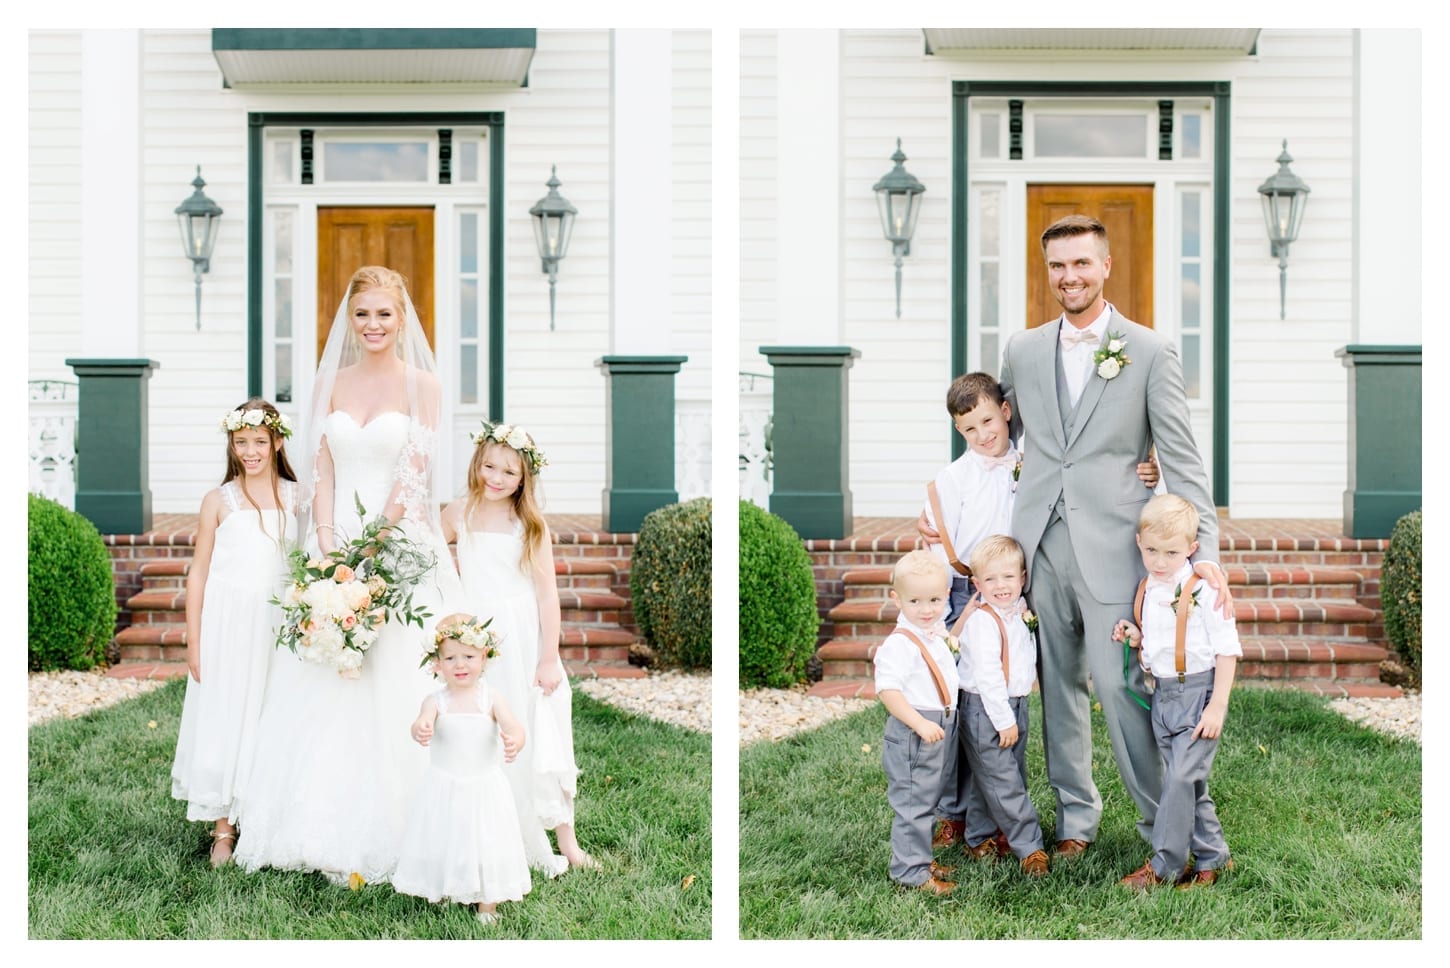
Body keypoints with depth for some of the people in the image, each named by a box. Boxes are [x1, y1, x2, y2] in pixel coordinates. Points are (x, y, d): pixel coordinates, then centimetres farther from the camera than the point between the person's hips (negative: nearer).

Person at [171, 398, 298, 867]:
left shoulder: (297, 498, 4)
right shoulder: (219, 501, 2)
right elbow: (198, 573, 3)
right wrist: (193, 640, -1)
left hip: (279, 624, 1)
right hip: (228, 623, -1)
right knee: (224, 720, 2)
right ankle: (223, 830, 10)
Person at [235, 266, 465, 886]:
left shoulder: (421, 385, 0)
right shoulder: (331, 383, 11)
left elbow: (414, 474, -6)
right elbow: (323, 470, 6)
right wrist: (328, 546, -7)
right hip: (336, 541, 4)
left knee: (392, 688, -4)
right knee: (322, 689, 3)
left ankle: (383, 834, 5)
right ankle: (326, 829, 12)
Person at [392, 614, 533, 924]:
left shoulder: (490, 698, -8)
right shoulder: (436, 701, -7)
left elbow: (515, 728, -20)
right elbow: (422, 723, -27)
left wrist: (515, 741, -45)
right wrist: (420, 731, -53)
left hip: (485, 786, 0)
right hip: (444, 790, 0)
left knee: (486, 846, 6)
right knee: (443, 846, 6)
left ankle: (487, 907, 21)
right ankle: (442, 900, 25)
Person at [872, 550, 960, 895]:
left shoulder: (935, 635, 9)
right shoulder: (900, 644, -21)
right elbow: (887, 690, -27)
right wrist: (920, 723, -31)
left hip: (940, 729, 10)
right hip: (912, 735, -10)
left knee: (927, 800, 19)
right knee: (913, 802, -4)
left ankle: (919, 859, 32)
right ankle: (910, 870, 4)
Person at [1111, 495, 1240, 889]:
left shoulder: (1202, 592, -15)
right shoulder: (1146, 591, 7)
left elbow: (1227, 650, -12)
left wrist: (1217, 706, -15)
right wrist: (1134, 636, -2)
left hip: (1198, 691, -7)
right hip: (1162, 694, 7)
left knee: (1182, 777, -11)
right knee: (1187, 781, 13)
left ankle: (1163, 865, -3)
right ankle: (1211, 857, 26)